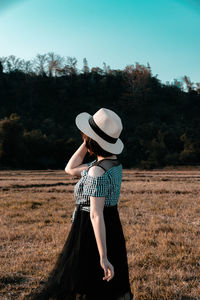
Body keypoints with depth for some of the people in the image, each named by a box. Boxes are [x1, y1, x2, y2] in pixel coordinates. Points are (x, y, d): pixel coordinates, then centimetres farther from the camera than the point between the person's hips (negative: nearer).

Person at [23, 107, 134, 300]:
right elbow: (70, 170, 15)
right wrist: (86, 144, 5)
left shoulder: (97, 172, -24)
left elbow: (96, 215, -29)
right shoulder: (114, 162, 5)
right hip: (112, 232, 9)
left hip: (91, 235, -9)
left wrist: (103, 257, -32)